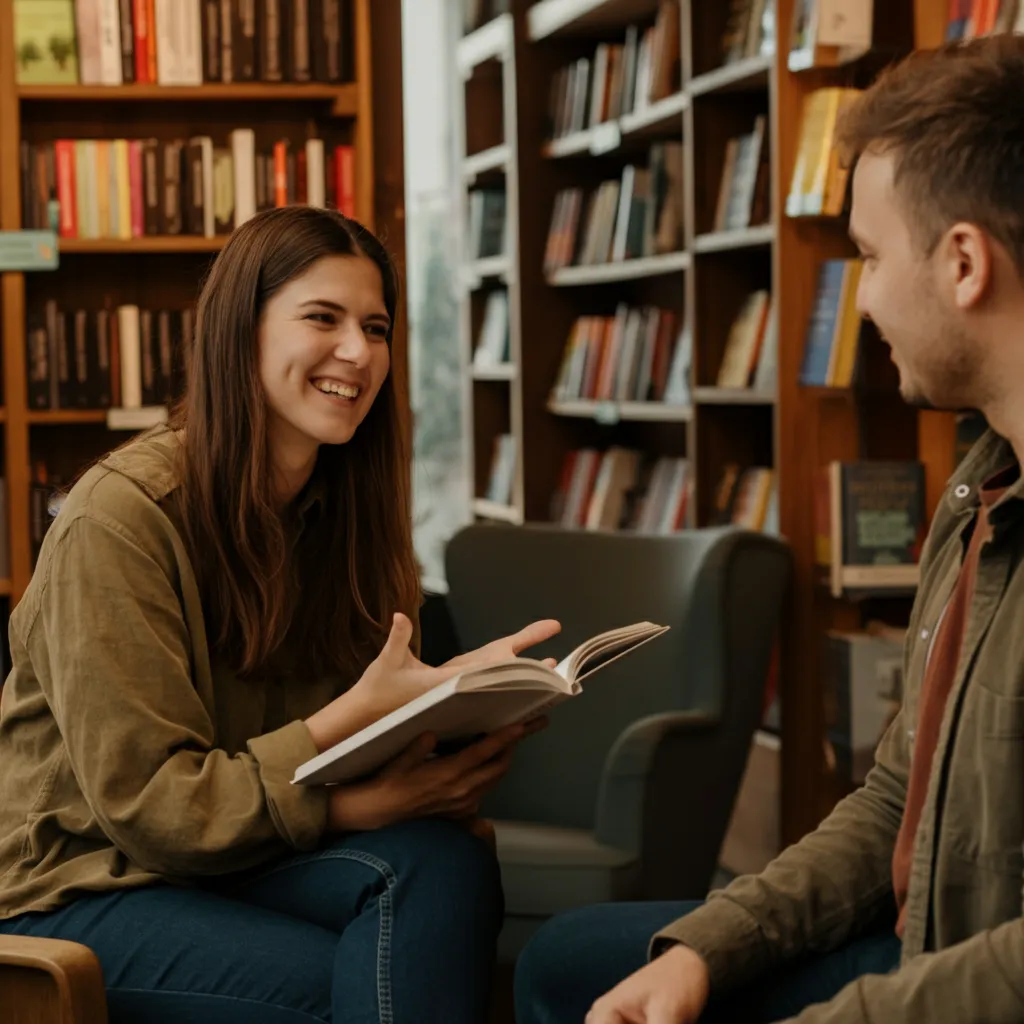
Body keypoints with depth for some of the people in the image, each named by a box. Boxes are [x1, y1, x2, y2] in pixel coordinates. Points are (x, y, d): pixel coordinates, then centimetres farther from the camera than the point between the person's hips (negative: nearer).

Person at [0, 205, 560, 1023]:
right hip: (82, 891, -6)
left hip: (237, 867, 6)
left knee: (448, 861, -25)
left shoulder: (341, 511, 6)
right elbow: (146, 805, -17)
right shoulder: (120, 516, -15)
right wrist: (356, 713, -27)